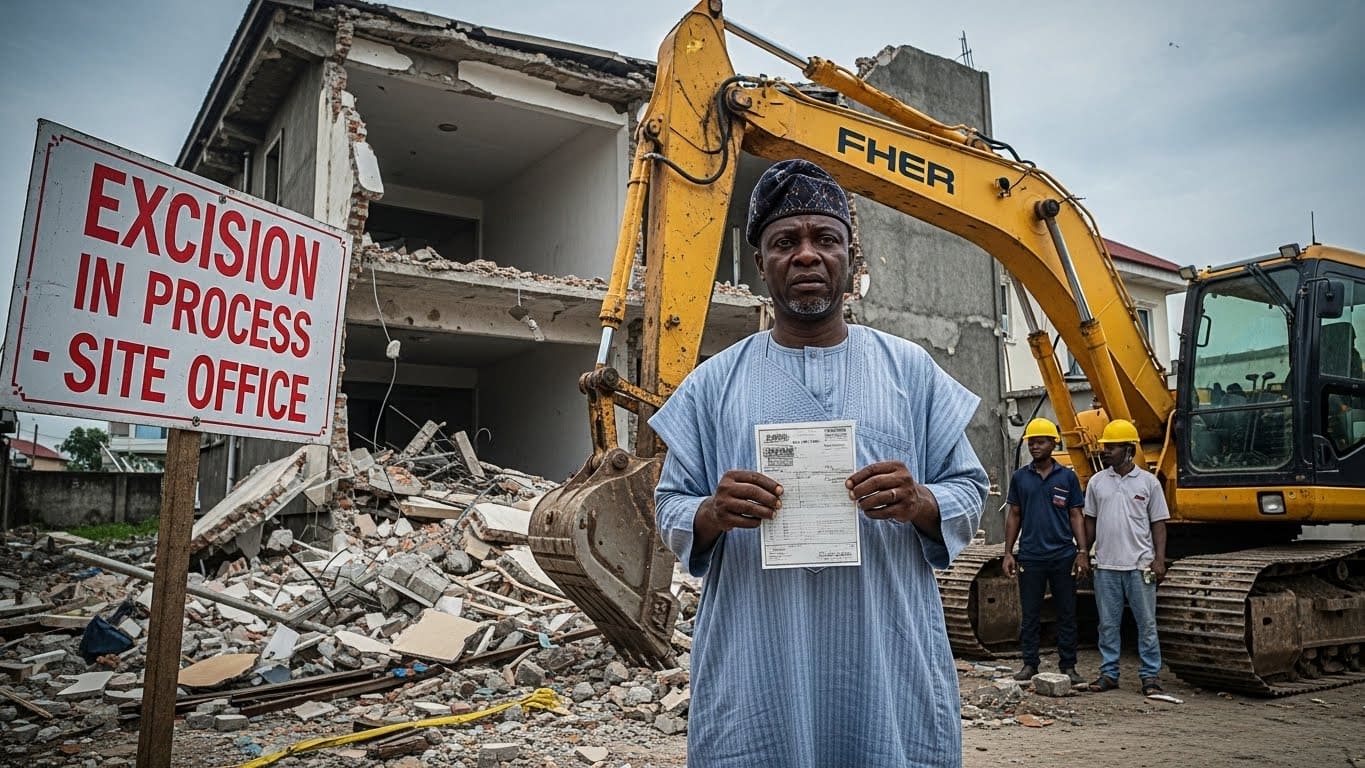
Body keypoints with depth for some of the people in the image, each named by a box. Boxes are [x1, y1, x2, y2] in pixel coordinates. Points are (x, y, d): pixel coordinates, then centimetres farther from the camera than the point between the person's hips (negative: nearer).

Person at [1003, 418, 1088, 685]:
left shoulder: (1067, 477, 2)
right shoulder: (1020, 477, 5)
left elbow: (1076, 516, 3)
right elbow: (1014, 516, 7)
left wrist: (1082, 552, -6)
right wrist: (1008, 553, 2)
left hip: (1063, 556, 0)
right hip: (1030, 557, 1)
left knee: (1066, 613, 7)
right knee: (1029, 613, 6)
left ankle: (1068, 666, 16)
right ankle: (1029, 664, 15)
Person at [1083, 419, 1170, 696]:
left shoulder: (1148, 482, 0)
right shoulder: (1097, 481, 7)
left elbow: (1158, 524, 1)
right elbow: (1090, 521, 11)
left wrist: (1159, 559, -7)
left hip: (1139, 565, -2)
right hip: (1106, 566, 2)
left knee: (1146, 623, 5)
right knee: (1107, 624, 8)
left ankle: (1150, 675, 14)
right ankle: (1109, 673, 17)